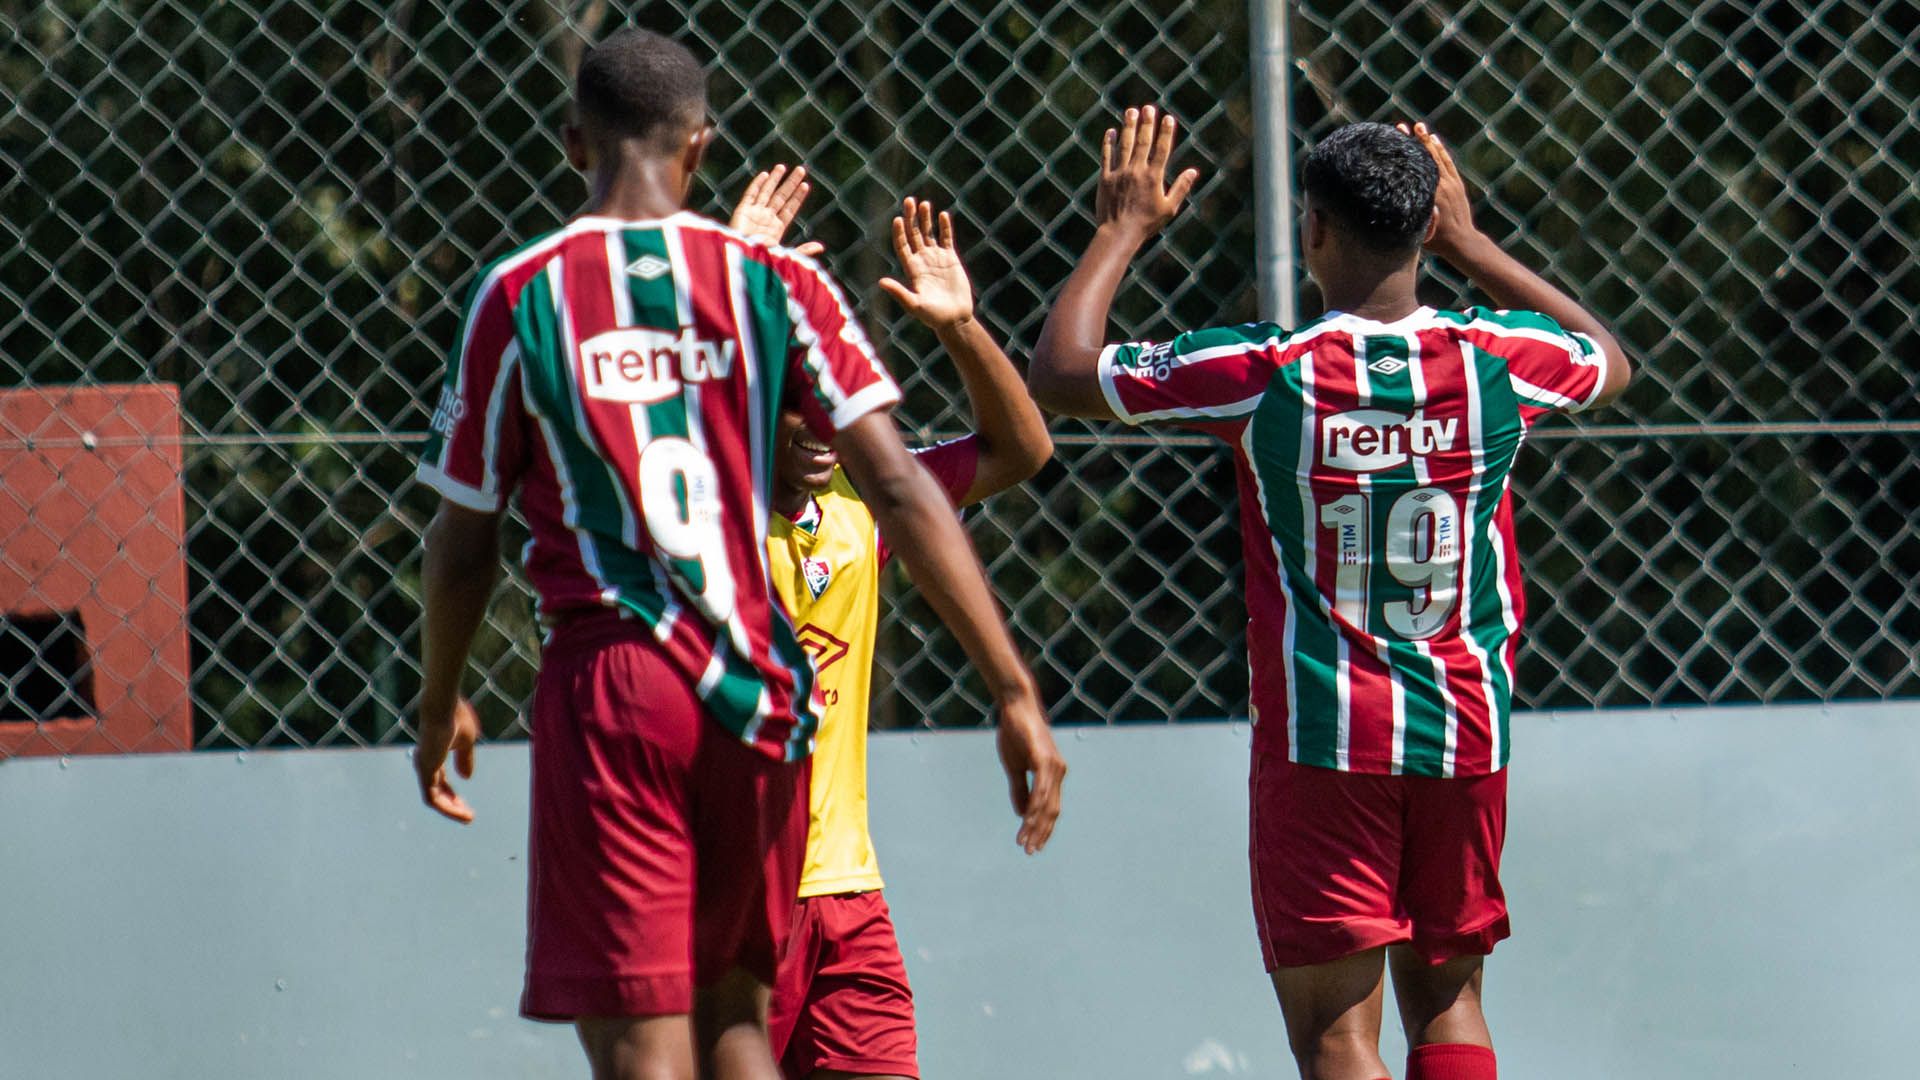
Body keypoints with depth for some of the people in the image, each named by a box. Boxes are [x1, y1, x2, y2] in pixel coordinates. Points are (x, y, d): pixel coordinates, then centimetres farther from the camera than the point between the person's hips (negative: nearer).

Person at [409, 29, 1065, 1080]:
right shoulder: (773, 281, 3)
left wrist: (440, 705, 23)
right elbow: (900, 491, -4)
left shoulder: (518, 296, 0)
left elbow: (463, 542, 6)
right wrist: (1014, 692, -3)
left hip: (606, 687, -3)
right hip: (759, 695, 3)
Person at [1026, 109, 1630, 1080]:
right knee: (1445, 999, 17)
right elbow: (1610, 364, 24)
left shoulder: (1262, 371, -10)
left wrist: (1124, 228, 13)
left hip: (1322, 743, -4)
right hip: (1467, 736, 4)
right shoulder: (1496, 360, -1)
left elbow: (1058, 372, 1)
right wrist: (1469, 242, 27)